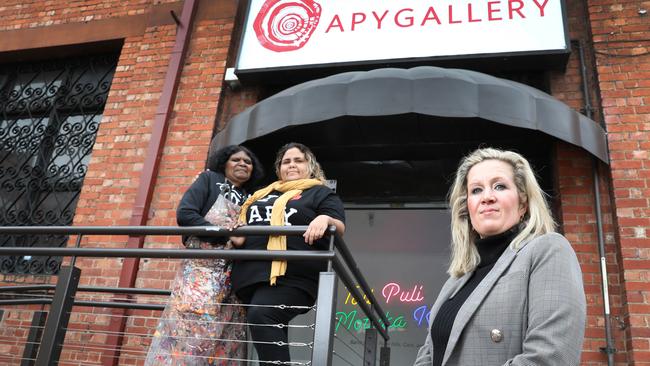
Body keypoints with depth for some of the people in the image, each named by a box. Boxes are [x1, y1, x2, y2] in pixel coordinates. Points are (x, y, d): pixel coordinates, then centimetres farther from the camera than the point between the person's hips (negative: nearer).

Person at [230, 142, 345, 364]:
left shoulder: (321, 193, 13)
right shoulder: (263, 194, 29)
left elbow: (339, 228, 2)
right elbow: (244, 222, 32)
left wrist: (325, 219, -21)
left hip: (291, 274, -6)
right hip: (252, 272, 6)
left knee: (261, 317, -27)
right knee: (273, 329, 4)